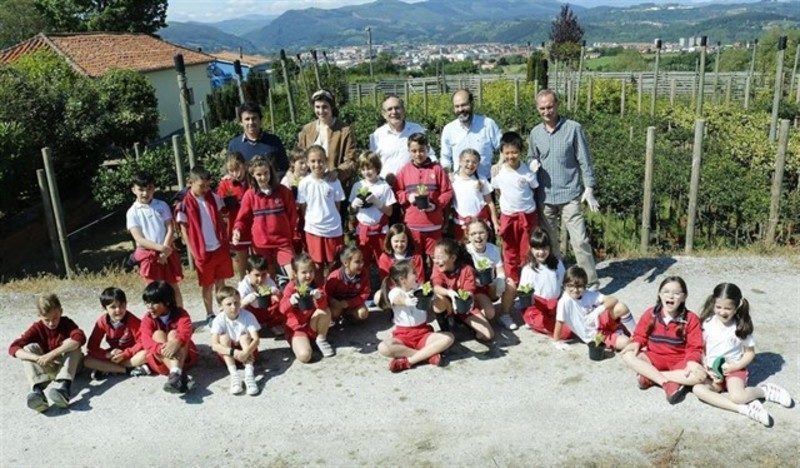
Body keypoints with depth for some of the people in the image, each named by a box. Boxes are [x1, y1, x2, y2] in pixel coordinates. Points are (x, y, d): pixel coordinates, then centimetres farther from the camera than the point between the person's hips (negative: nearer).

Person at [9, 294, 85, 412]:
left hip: (69, 366, -2)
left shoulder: (66, 323, -14)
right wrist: (37, 358, -37)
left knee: (73, 345, -28)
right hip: (47, 368, 2)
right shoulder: (37, 328, -8)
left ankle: (63, 386, -48)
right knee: (29, 348, -21)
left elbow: (80, 337, -37)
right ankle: (37, 390, -44)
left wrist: (53, 353, -43)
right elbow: (13, 347, -20)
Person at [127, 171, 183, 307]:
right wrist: (160, 248, -27)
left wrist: (165, 251, -15)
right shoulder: (133, 212, -5)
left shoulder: (162, 205, 1)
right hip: (148, 255, -2)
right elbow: (139, 238, -14)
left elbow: (171, 229, -3)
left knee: (174, 287, 12)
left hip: (167, 253, 2)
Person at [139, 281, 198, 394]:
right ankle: (181, 375, -45)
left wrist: (177, 343, -48)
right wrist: (161, 348, -43)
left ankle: (175, 373, -49)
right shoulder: (148, 319, -4)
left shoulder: (180, 314, -5)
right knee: (158, 334, -24)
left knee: (173, 334, -25)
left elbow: (185, 331, -26)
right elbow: (146, 341, -22)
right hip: (159, 360, 1)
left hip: (184, 357, -1)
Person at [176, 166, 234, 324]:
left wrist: (225, 240, 3)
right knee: (207, 285, 10)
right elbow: (184, 230, -5)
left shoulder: (214, 197, 2)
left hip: (220, 248, 3)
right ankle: (210, 315, 24)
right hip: (203, 252, -3)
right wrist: (194, 253, -7)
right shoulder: (185, 204, -9)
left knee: (221, 282, 12)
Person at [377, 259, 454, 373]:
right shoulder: (395, 292, -7)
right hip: (403, 335, -3)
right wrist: (407, 302, -54)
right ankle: (428, 355, -26)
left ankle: (408, 361, -27)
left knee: (448, 337, -23)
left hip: (423, 333, 3)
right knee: (383, 348, -32)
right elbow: (399, 300, -31)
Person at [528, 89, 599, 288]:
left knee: (580, 240, -7)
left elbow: (584, 160, -3)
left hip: (570, 195, -4)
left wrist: (589, 188, -8)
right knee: (550, 242, 12)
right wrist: (533, 164, -3)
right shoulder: (535, 133, 7)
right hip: (545, 196, 4)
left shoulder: (573, 128, -5)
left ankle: (591, 283, 2)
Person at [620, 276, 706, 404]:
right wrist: (636, 343, -18)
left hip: (679, 362, -1)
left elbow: (695, 347, -10)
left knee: (700, 375, -32)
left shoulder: (691, 319, -9)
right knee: (628, 355, -25)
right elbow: (640, 335, 6)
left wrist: (692, 361, -31)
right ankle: (667, 383, -28)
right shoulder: (650, 314, -4)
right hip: (654, 358, 1)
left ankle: (650, 376, -24)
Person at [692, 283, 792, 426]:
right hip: (712, 371, 3)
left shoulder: (741, 327, -6)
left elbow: (750, 353, 2)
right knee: (698, 389, -29)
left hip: (734, 369, -2)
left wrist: (735, 366, -13)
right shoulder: (707, 323, -3)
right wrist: (707, 370, -11)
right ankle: (745, 408, -30)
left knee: (737, 396, -32)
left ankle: (764, 390, 1)